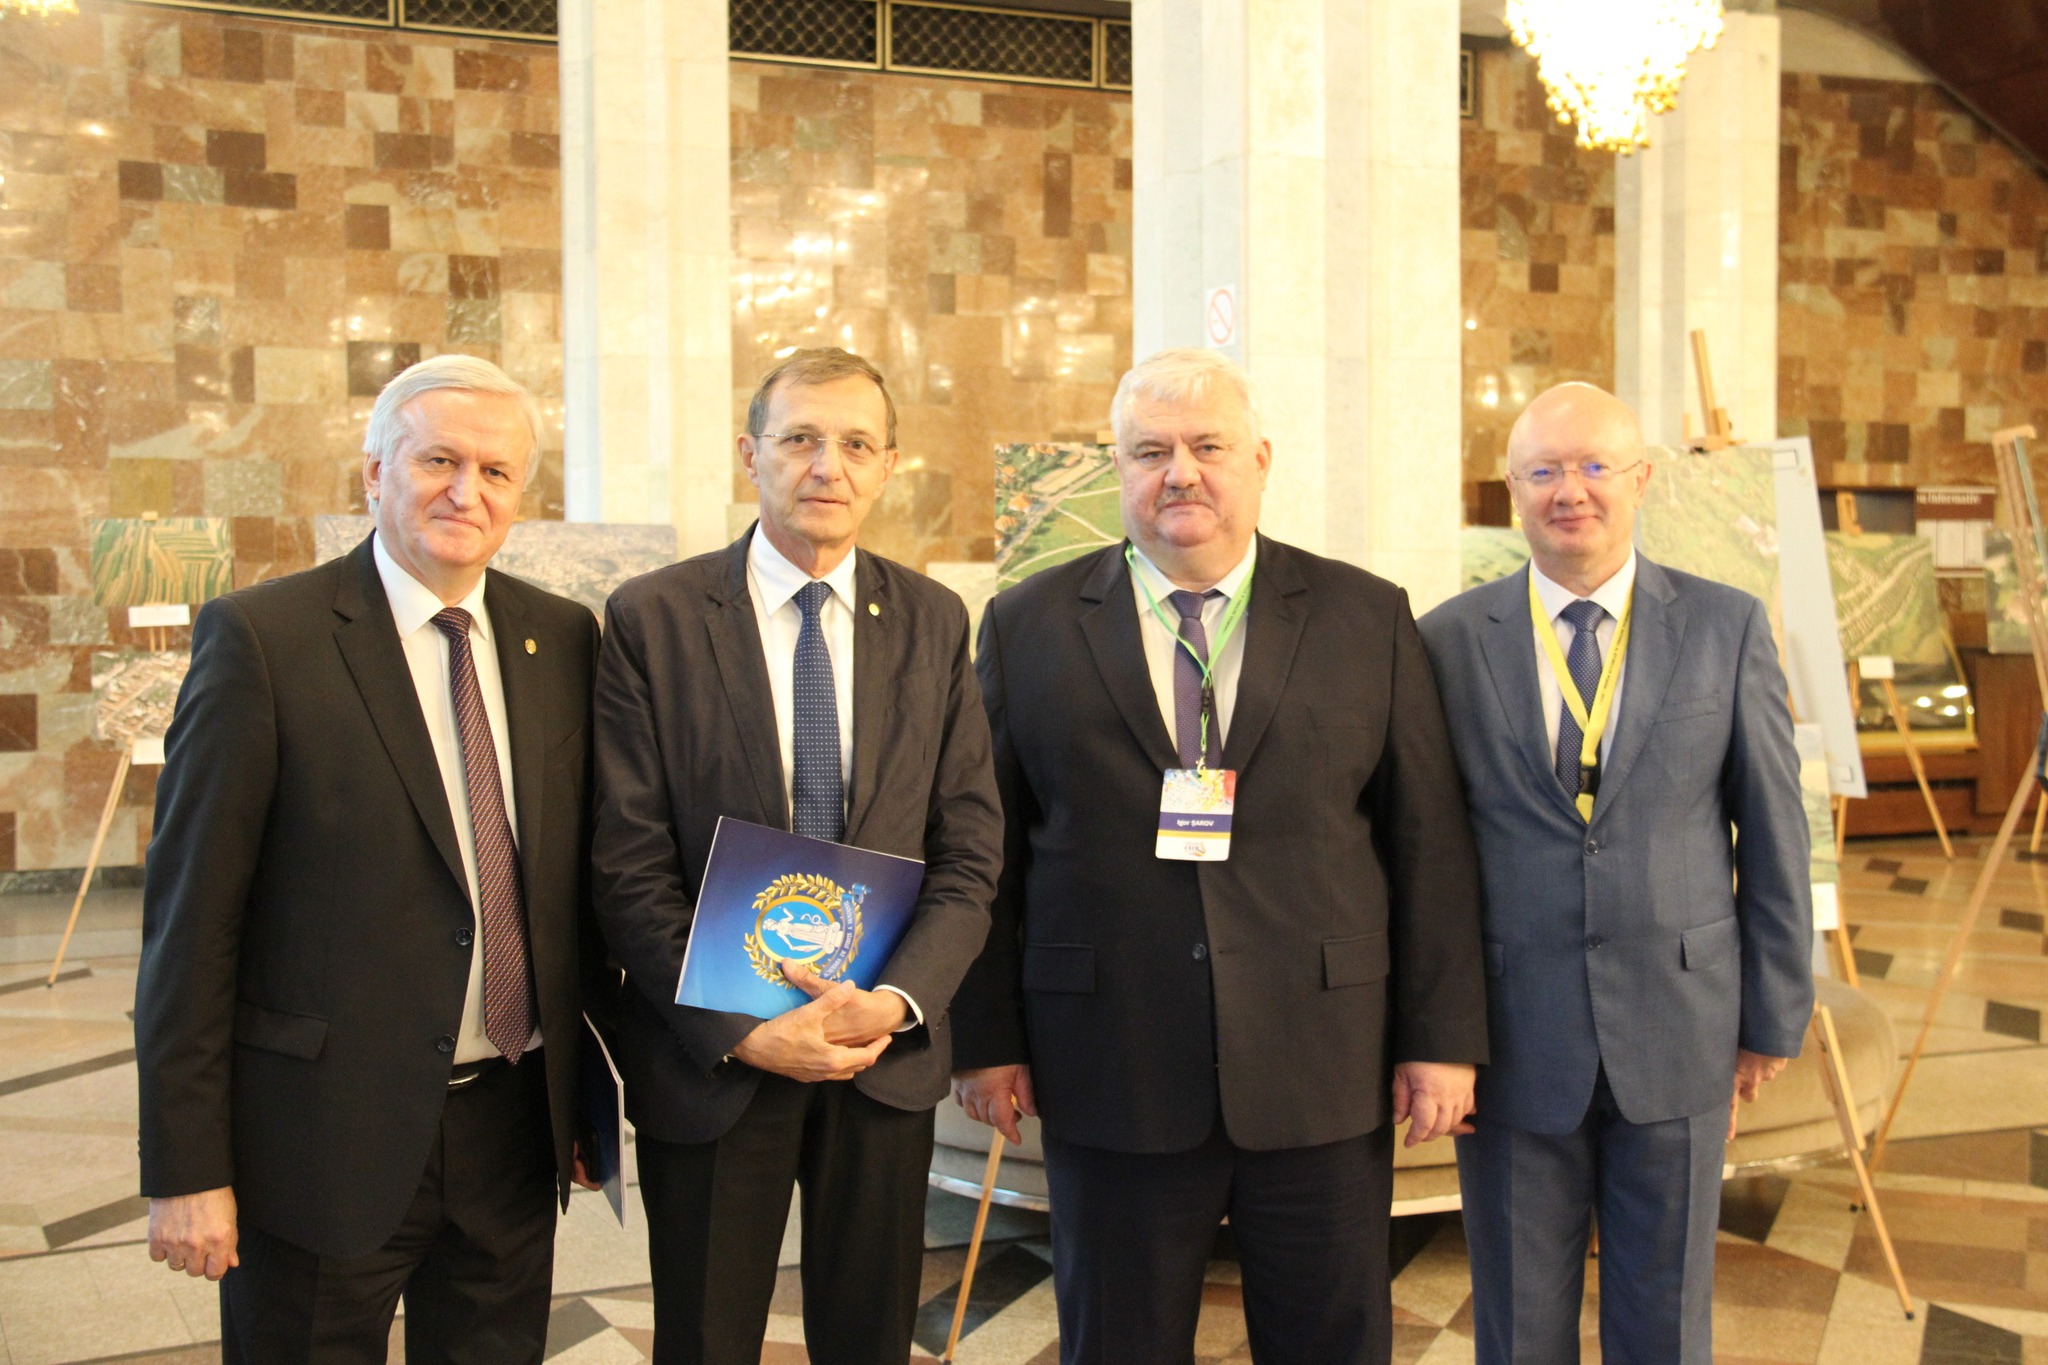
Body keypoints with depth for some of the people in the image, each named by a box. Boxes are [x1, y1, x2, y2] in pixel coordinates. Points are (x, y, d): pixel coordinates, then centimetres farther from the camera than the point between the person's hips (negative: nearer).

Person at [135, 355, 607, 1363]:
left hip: (514, 1124, 4)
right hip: (326, 1131, -4)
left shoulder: (562, 637, 4)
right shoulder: (258, 637, -10)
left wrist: (586, 1088, 12)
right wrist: (185, 1168, -10)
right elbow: (192, 913, -10)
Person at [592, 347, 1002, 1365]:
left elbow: (967, 854, 1)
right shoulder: (652, 619, -6)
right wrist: (737, 1031, -16)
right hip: (709, 1057, -2)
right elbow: (630, 870, -8)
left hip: (886, 1051, 2)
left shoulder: (934, 622, 3)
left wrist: (898, 998, -15)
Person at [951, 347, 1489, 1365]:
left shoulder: (1368, 619, 3)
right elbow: (987, 849, 4)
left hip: (1324, 1077, 1)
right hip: (1112, 1083, 0)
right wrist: (986, 1039, 1)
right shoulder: (1028, 626, 3)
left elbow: (1429, 842, 2)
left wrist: (1442, 1039, -2)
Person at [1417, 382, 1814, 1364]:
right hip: (1513, 1041, 0)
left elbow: (1773, 833, 2)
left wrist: (1774, 1017, 2)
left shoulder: (1727, 627, -1)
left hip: (1676, 1036, 1)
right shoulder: (1449, 640, -2)